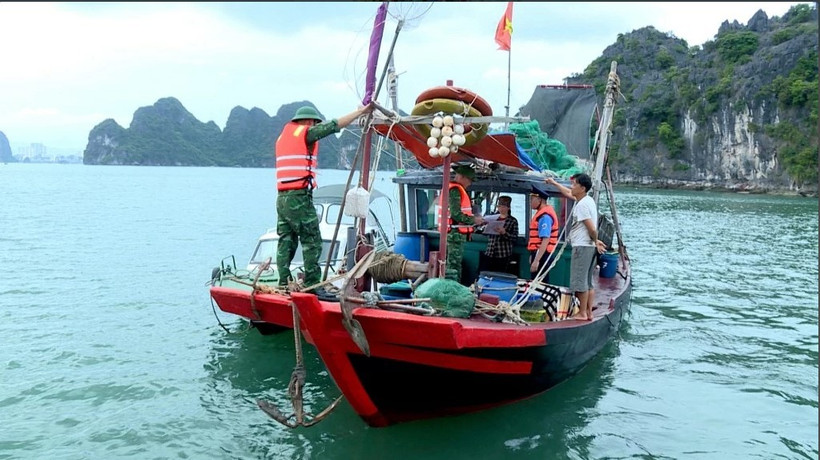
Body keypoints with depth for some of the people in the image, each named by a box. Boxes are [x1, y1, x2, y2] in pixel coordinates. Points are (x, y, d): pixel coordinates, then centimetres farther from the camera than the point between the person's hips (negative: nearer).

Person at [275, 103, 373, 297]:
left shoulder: (283, 135, 21)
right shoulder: (305, 132, -2)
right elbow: (335, 125, -4)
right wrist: (361, 111, 2)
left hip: (282, 197, 8)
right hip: (300, 196, -8)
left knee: (286, 242, 10)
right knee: (312, 242, -6)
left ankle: (284, 284, 10)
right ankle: (312, 285, -8)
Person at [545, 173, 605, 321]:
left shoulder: (581, 205, -16)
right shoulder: (588, 199, 14)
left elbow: (592, 229, -20)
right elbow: (569, 193, 33)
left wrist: (595, 241, -3)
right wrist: (554, 183, 41)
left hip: (582, 246, -10)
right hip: (590, 247, 10)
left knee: (579, 282, -4)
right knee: (588, 282, 13)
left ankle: (582, 313, 0)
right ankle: (589, 312, 17)